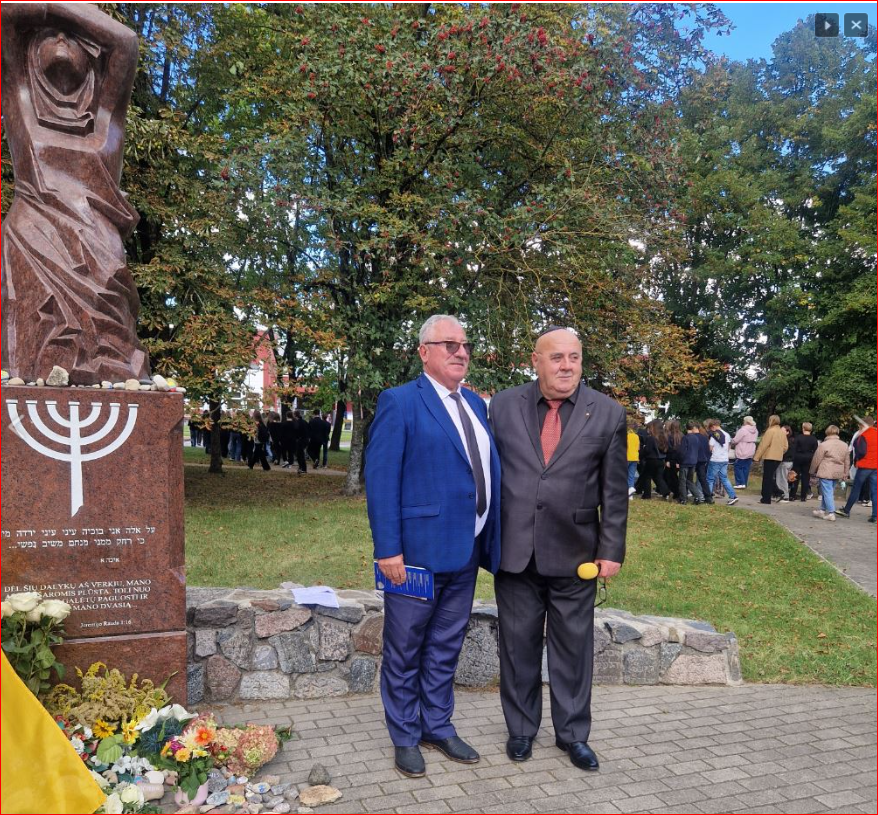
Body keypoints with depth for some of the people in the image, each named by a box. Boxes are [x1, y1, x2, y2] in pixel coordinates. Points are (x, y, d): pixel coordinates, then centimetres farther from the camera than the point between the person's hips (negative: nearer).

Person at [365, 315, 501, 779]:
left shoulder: (475, 405, 12)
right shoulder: (400, 402, -10)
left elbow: (488, 474, 14)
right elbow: (380, 480, -14)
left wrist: (490, 542, 10)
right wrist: (387, 549, -18)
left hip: (466, 552, 7)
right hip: (417, 551, -6)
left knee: (445, 649, 19)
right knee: (405, 651, 11)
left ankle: (438, 727, 36)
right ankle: (405, 738, 28)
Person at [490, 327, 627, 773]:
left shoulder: (608, 413, -3)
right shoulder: (504, 405, -1)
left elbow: (614, 490, 0)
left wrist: (611, 550, -2)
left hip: (574, 553, 0)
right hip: (514, 551, 1)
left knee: (573, 644, 12)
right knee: (518, 644, 13)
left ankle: (573, 732, 31)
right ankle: (521, 728, 33)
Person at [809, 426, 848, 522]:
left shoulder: (823, 445, -11)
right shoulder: (844, 445, 9)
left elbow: (816, 460, -7)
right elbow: (846, 461, 14)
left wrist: (812, 471, 6)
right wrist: (844, 473, 21)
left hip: (825, 473, -7)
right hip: (838, 473, 7)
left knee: (827, 493, -3)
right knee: (829, 492, 16)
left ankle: (831, 513, -8)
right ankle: (822, 510, 24)